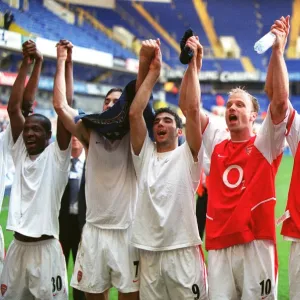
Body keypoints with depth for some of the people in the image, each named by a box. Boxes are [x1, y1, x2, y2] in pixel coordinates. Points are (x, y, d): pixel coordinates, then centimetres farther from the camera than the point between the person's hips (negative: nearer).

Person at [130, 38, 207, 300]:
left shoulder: (188, 155, 3)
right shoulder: (144, 154, 12)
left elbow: (193, 110, -8)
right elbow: (134, 113, 2)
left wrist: (193, 64, -5)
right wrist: (153, 71, 3)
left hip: (183, 251, -3)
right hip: (149, 252, 3)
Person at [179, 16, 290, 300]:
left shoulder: (265, 143, 3)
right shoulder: (217, 143, 13)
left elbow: (280, 100, -11)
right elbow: (187, 105, 9)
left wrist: (278, 51, -14)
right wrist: (193, 64, 0)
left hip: (255, 243, -3)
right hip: (219, 244, 3)